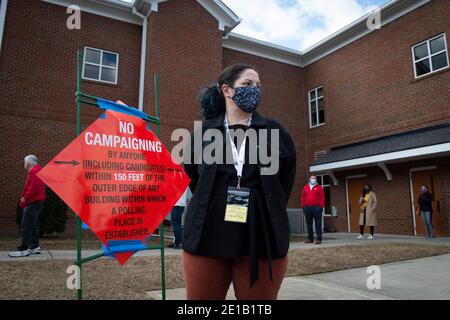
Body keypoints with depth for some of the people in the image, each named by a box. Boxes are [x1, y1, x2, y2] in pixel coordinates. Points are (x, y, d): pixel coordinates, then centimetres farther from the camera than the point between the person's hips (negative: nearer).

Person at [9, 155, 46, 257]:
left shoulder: (34, 171, -13)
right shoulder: (37, 170, 19)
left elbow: (34, 187, -23)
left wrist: (25, 198, -13)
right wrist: (25, 197, 12)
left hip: (33, 202, -11)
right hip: (35, 201, 11)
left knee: (26, 226, -9)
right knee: (33, 225, 13)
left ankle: (24, 249, -8)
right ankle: (35, 246, 19)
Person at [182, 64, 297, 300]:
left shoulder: (275, 131, 7)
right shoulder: (203, 131, 7)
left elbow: (287, 172, 17)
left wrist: (272, 210, 9)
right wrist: (208, 204, 11)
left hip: (263, 238, 0)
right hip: (207, 236, 0)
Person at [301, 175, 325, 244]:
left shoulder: (319, 187, 5)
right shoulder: (305, 188, 14)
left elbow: (322, 198, 0)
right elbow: (303, 197, 13)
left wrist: (321, 206, -8)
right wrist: (303, 206, 6)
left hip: (316, 207, -3)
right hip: (307, 207, 4)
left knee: (318, 223, -4)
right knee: (309, 223, 7)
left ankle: (319, 238, -3)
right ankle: (310, 238, 15)